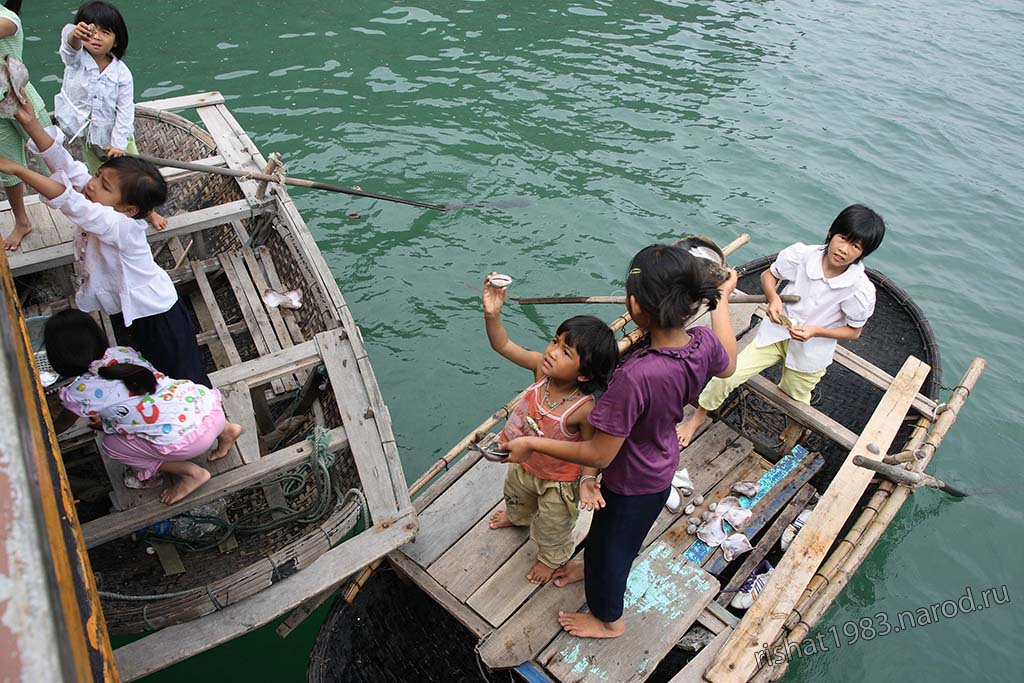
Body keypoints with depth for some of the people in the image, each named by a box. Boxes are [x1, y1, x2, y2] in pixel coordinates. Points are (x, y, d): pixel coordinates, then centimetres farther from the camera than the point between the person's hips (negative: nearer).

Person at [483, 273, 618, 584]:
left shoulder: (584, 409, -40)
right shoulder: (542, 368, -28)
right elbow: (503, 345, -22)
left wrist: (587, 481, -39)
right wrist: (492, 314, -37)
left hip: (558, 481, -6)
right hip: (524, 464, 6)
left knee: (553, 528, 26)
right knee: (516, 494, 40)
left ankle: (552, 558, 60)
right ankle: (518, 517, 76)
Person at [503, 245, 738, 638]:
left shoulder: (635, 377, -45)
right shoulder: (704, 343, -22)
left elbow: (599, 455, -34)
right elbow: (727, 366, 5)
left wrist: (531, 444, -23)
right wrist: (721, 299, 13)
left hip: (633, 483, -7)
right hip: (661, 462, 7)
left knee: (611, 543, 24)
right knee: (607, 528, 35)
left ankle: (608, 619, 54)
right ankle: (594, 569, 67)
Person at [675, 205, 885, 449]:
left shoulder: (861, 290, -24)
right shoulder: (801, 254, -21)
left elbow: (854, 331, -8)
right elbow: (768, 275, -1)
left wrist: (815, 331, -23)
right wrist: (773, 298, -22)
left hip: (810, 352, -1)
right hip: (776, 333, 1)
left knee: (795, 400, 21)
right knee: (728, 374, -8)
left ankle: (796, 425, 60)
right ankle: (698, 417, 18)